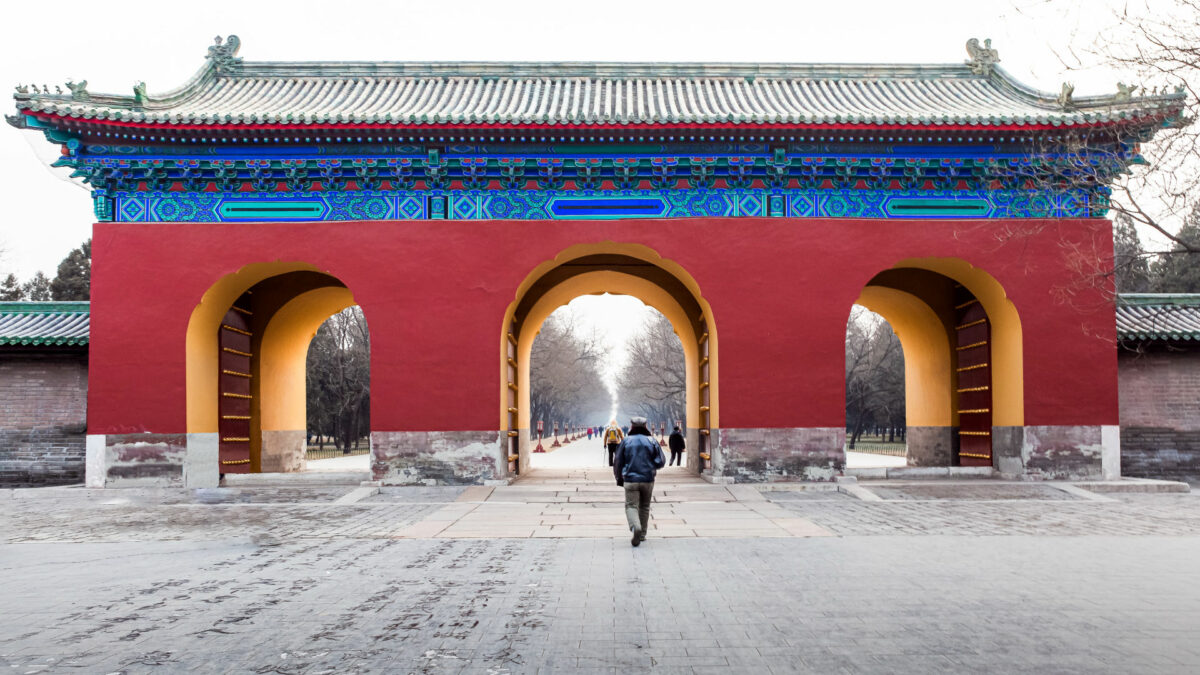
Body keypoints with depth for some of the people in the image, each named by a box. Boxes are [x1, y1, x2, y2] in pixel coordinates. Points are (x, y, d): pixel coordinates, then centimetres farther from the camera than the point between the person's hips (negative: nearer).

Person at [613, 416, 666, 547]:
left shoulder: (626, 441, 0)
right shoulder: (652, 441, 1)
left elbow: (618, 462, 3)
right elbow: (661, 461, -2)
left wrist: (619, 479, 15)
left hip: (630, 480, -2)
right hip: (648, 480, 2)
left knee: (631, 506, -2)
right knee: (644, 507, 16)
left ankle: (635, 527, -29)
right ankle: (642, 534, 20)